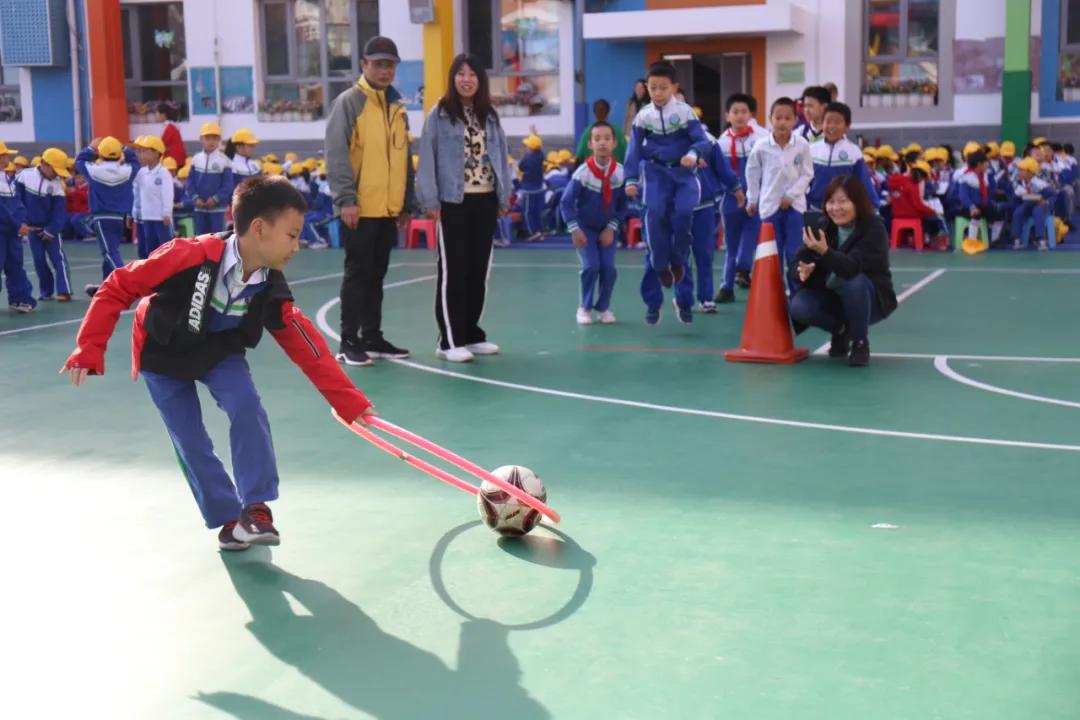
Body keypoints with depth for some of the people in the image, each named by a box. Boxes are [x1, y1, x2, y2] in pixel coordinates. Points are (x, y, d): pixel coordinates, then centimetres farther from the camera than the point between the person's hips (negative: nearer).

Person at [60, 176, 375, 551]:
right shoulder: (190, 255, -36)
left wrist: (350, 403, -21)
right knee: (191, 441, -5)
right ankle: (228, 520, 14)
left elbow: (310, 350, -17)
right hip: (162, 356, -3)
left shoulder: (272, 292, -22)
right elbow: (118, 287, -26)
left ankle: (255, 508, -9)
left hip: (220, 354, 3)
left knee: (248, 408, -21)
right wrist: (89, 349, -27)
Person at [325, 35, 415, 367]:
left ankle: (372, 337, 20)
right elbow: (336, 153, -13)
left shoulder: (397, 106, 14)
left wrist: (406, 203, 16)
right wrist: (346, 198, -19)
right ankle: (349, 342, 4)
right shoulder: (349, 102, -6)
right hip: (359, 208, -6)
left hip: (388, 208, 6)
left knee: (376, 275, 12)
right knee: (357, 273, -2)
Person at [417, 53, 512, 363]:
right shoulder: (439, 114, -3)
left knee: (479, 268, 10)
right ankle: (450, 340, 2)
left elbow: (501, 157, 11)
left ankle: (472, 334, 20)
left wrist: (504, 197, 7)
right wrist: (430, 200, -12)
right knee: (453, 269, -2)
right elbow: (427, 159, -6)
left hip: (485, 200, 5)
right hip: (453, 202, -5)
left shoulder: (489, 116, 11)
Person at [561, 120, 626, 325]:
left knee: (609, 268, -8)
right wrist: (574, 229, -19)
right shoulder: (583, 172, -21)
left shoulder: (620, 173, -14)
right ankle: (585, 307, 5)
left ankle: (603, 307, 14)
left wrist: (612, 227, -10)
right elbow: (567, 201, -14)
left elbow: (623, 204, -2)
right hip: (585, 227, -2)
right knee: (591, 266, -15)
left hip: (607, 228, 2)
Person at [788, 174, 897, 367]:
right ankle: (841, 330, 5)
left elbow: (853, 267, -35)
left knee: (853, 281, -37)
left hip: (870, 299, -4)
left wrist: (825, 252, -52)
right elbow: (795, 264, -11)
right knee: (799, 307, -26)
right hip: (831, 297, 4)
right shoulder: (822, 226, -5)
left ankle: (860, 341, -14)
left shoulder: (873, 228, -19)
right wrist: (801, 272, -36)